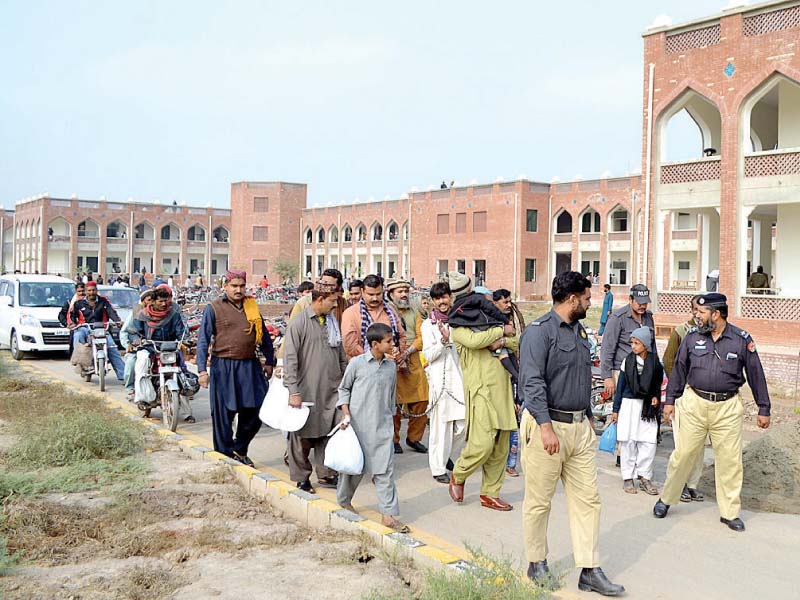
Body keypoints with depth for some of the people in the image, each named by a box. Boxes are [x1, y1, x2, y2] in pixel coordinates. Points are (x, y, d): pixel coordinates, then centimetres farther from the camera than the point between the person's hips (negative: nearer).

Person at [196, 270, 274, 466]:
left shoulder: (252, 308, 12)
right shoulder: (214, 308, -1)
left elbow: (265, 337, 21)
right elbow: (203, 340, -4)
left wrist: (269, 362, 19)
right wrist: (202, 369, -11)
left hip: (250, 367, 4)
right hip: (223, 367, -4)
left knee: (255, 410, 5)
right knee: (224, 414, 3)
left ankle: (240, 449, 25)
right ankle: (225, 455, 17)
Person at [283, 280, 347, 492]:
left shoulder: (332, 322, 12)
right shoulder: (298, 323, -8)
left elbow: (341, 356, 19)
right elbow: (289, 359, -11)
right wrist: (293, 391, -15)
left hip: (332, 390, 5)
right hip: (307, 391, -5)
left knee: (329, 432, 5)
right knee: (304, 435, 4)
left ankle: (326, 474, 17)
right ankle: (301, 478, 16)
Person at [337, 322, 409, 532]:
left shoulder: (391, 366, 5)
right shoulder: (357, 363, -7)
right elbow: (344, 388, 4)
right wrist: (346, 414, -5)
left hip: (383, 427, 3)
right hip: (358, 424, -3)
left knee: (385, 469, -2)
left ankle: (388, 514, 0)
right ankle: (344, 501, 35)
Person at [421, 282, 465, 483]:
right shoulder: (428, 325, 0)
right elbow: (428, 355, -5)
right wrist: (443, 340, -18)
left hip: (458, 376, 4)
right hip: (439, 378, -4)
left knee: (463, 421, 1)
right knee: (441, 423, -2)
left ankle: (443, 452, 27)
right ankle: (438, 468, 9)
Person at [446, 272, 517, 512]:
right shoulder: (458, 326, 3)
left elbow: (518, 344, 17)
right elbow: (474, 340, -19)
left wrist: (503, 342, -5)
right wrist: (502, 330, -7)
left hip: (502, 387, 6)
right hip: (481, 389, -6)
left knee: (501, 446, 7)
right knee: (483, 444, -13)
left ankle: (490, 494, 18)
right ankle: (458, 475, 14)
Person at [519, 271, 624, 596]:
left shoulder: (578, 331, 15)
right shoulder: (539, 331, -12)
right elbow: (532, 382, -20)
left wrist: (588, 418, 21)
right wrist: (546, 426, -26)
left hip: (580, 427, 8)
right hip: (547, 425, -8)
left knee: (588, 499, 6)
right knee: (539, 501, 5)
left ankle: (590, 571, 13)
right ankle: (537, 564, 21)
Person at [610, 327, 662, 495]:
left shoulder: (654, 362, 1)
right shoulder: (628, 361, -2)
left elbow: (658, 383, 14)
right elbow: (620, 385, 2)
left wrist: (656, 397, -6)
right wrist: (616, 409, 3)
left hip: (647, 406, 1)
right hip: (629, 403, -1)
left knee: (648, 442, -1)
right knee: (628, 442, 2)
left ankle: (644, 477, 12)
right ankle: (628, 478, 11)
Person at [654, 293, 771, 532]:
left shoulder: (742, 340, -3)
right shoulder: (692, 336, 1)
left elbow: (756, 375, 4)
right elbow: (679, 369, 10)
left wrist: (763, 409, 6)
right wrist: (670, 400, 10)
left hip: (728, 408, 0)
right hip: (694, 404, 1)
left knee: (730, 460, 5)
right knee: (683, 454, 4)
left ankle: (730, 512, 19)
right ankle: (666, 499, 21)